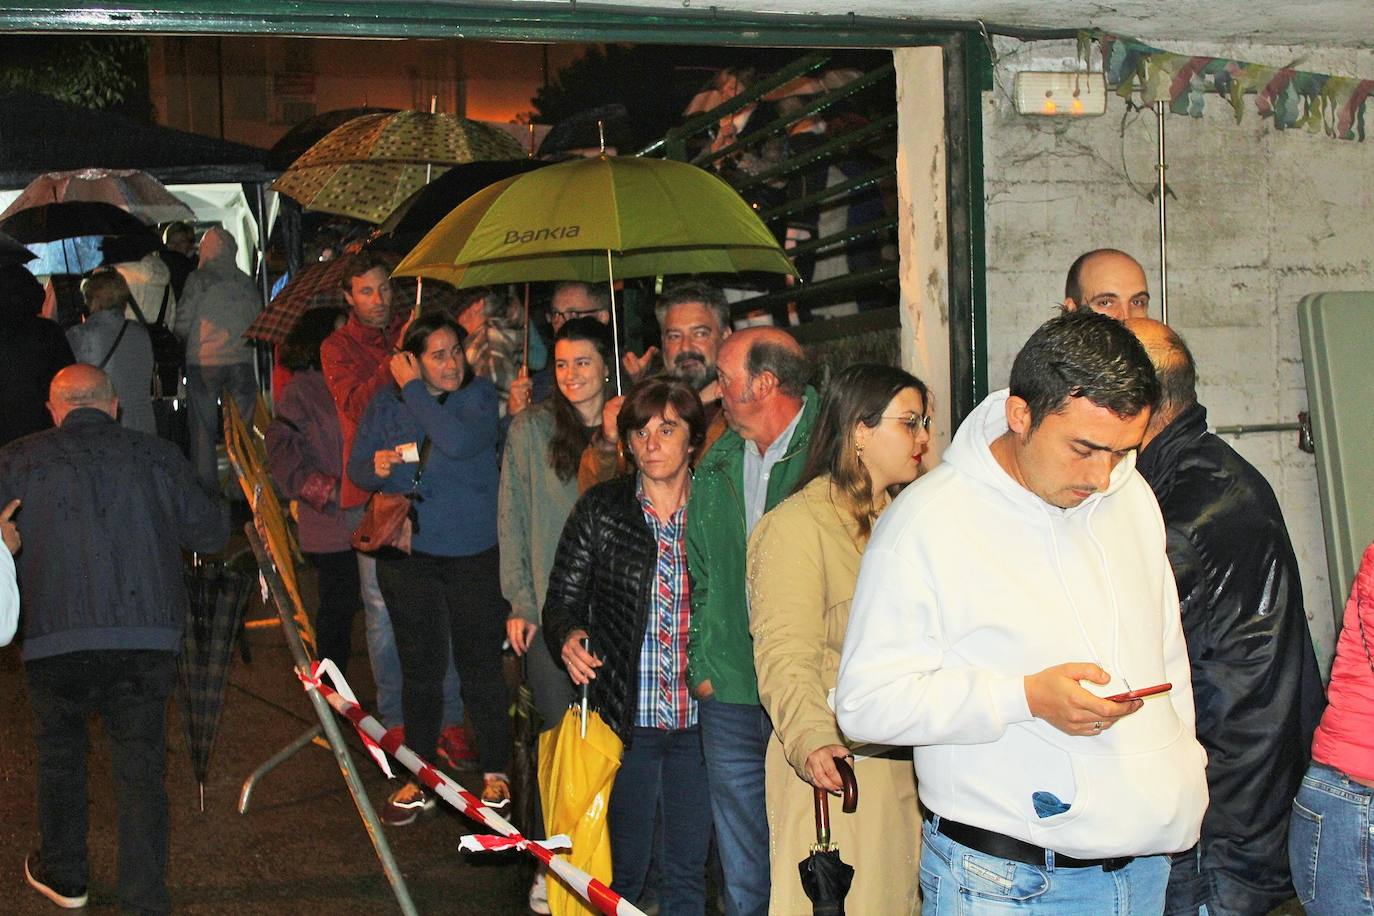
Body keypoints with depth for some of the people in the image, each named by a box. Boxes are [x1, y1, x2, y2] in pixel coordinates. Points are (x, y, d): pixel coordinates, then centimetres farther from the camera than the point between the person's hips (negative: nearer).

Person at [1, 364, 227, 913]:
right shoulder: (156, 457, 8)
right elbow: (212, 535, 13)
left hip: (56, 637, 0)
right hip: (147, 637, 0)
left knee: (59, 754, 22)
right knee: (141, 769, 8)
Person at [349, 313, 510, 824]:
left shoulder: (479, 396, -5)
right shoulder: (386, 405, 5)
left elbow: (460, 442, -24)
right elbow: (357, 468, 9)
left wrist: (413, 389, -16)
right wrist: (377, 466, -15)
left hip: (475, 555, -3)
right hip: (408, 554, 3)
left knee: (480, 667, 3)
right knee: (419, 668, 11)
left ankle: (495, 775, 19)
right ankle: (419, 779, 23)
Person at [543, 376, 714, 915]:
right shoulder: (600, 510, 1)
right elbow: (562, 601, 3)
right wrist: (569, 637, -18)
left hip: (697, 722, 1)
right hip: (625, 718, 0)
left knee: (689, 872, 9)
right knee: (623, 869, 8)